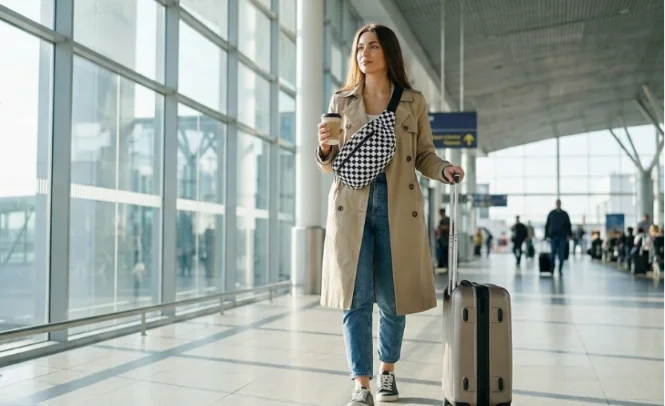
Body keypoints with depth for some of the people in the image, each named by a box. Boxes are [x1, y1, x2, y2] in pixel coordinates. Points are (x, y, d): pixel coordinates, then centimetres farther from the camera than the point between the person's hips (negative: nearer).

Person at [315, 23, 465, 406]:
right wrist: (325, 147, -10)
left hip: (398, 207, 0)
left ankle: (388, 371, 30)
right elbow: (333, 164, 12)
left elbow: (424, 156, 9)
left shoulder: (413, 101, 7)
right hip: (352, 206, 1)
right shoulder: (341, 101, 9)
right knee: (356, 299, -2)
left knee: (393, 299, 6)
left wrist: (445, 170, -11)